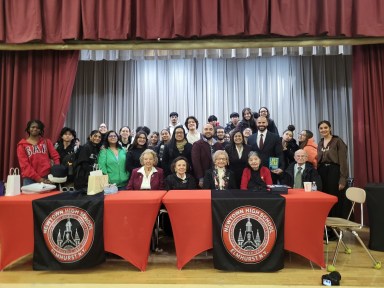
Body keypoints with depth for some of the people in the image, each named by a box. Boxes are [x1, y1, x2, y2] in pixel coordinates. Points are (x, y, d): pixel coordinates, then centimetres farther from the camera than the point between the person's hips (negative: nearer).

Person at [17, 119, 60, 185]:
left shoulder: (46, 142, 12)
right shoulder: (22, 145, 6)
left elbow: (55, 156, 6)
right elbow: (24, 165, -2)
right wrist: (38, 178, -12)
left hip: (46, 178, 1)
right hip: (30, 179, -1)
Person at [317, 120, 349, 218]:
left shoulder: (338, 141, -4)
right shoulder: (320, 143, 14)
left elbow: (343, 161, -10)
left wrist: (342, 179, -16)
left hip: (334, 172, -5)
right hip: (322, 172, 6)